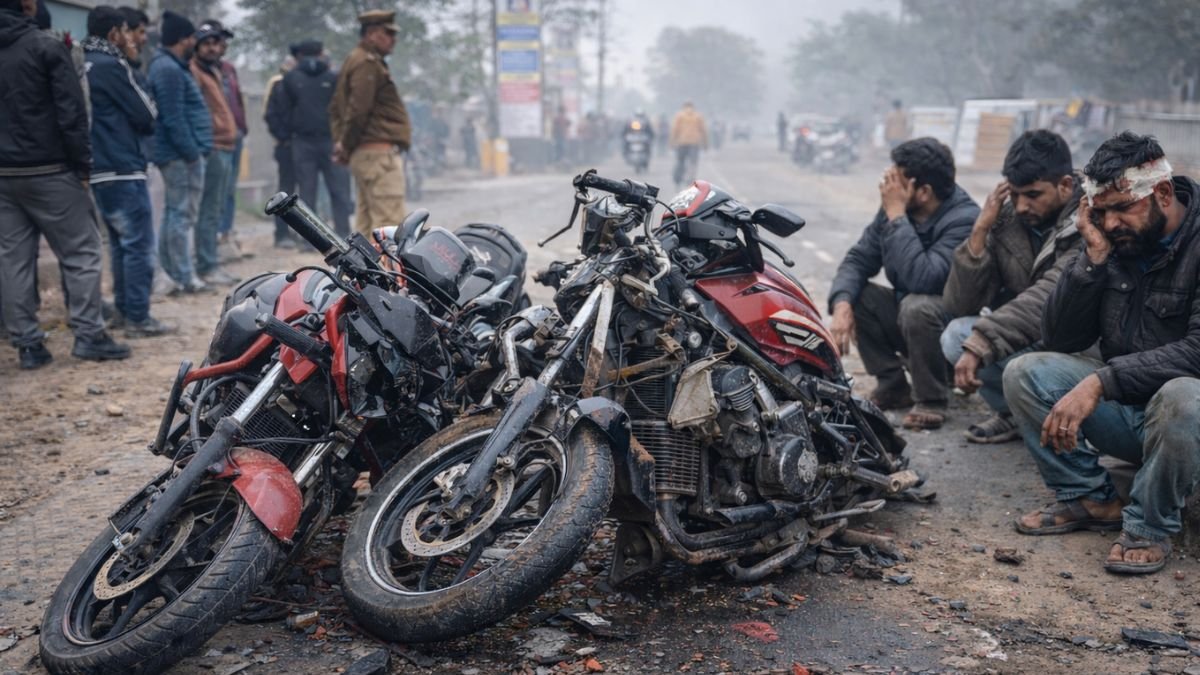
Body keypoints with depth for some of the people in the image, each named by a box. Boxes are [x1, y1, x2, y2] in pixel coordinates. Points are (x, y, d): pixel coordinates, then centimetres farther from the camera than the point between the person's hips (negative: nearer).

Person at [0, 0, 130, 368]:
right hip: (49, 172, -6)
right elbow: (71, 113, -12)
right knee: (80, 252, 3)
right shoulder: (48, 48, -9)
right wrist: (83, 166, -5)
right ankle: (89, 334, 0)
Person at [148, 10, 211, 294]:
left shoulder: (170, 66, 18)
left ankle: (171, 273, 20)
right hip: (182, 154, -11)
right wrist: (192, 152, -20)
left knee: (174, 213, 13)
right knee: (183, 214, -7)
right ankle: (183, 278, -3)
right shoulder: (169, 70, -16)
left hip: (178, 153, 11)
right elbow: (173, 119, -22)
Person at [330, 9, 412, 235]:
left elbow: (335, 108, 24)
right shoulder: (368, 63, -11)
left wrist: (341, 142, 14)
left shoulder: (355, 61, 22)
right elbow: (358, 110, -19)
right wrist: (347, 145, -7)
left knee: (366, 219, 12)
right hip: (379, 151, -11)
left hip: (364, 154, 11)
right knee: (389, 220, -12)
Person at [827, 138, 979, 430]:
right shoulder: (893, 207, -7)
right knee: (852, 294, -11)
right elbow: (858, 259, -5)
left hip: (953, 330, -7)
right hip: (904, 316, 7)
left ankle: (931, 400, -13)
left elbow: (921, 279, -39)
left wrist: (896, 215, -33)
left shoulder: (965, 219, -26)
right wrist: (841, 304, -24)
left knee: (917, 306, -35)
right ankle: (893, 385, 1)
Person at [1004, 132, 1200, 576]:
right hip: (1126, 411, 5)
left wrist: (1101, 381, -34)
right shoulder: (1114, 240, -1)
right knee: (1025, 372, -14)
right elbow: (1059, 339, -4)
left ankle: (1150, 529, -14)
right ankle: (1091, 499, -1)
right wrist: (1094, 256, -14)